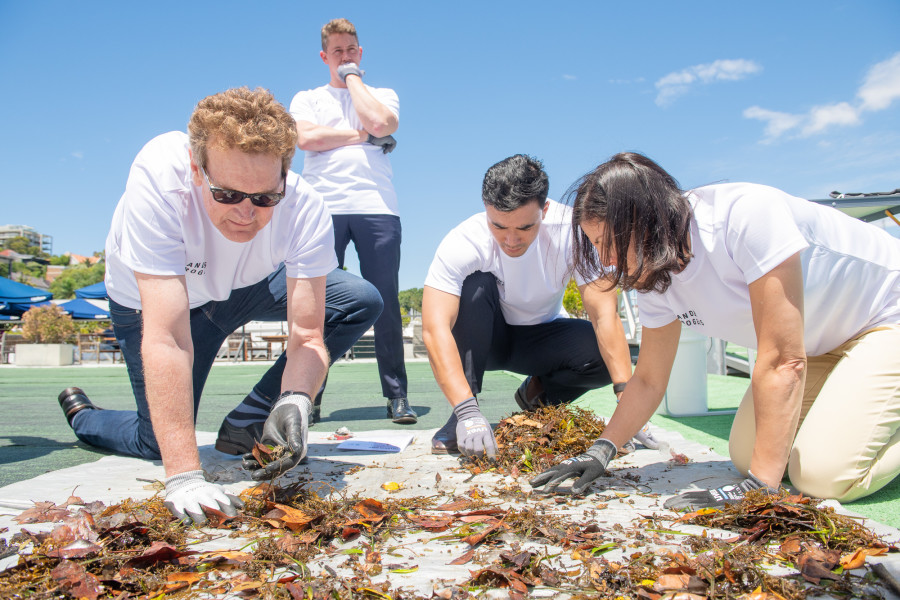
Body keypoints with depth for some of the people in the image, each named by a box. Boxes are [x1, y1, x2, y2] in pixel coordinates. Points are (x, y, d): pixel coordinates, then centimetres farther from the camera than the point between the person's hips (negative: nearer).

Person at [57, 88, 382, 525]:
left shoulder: (305, 209, -32)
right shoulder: (157, 178, -40)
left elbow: (308, 337, -28)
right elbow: (167, 340, -43)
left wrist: (295, 401, -49)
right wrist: (183, 476, -45)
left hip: (249, 284, 3)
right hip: (150, 299, -2)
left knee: (362, 303, -16)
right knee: (163, 444, -5)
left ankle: (246, 426, -4)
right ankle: (81, 414, 31)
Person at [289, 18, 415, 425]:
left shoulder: (383, 95, 22)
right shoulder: (307, 99, 22)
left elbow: (381, 122, -3)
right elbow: (305, 137, 0)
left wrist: (353, 76, 11)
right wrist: (364, 136, 2)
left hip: (377, 208, 0)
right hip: (323, 208, 0)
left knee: (386, 301, -5)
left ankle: (396, 395, 1)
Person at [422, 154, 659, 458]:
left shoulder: (571, 231, -25)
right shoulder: (463, 242, -29)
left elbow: (605, 314, -30)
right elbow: (435, 329, -38)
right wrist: (467, 411, -48)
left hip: (542, 336, 1)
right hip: (487, 338, -1)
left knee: (607, 352, -28)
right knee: (476, 285, -33)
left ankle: (539, 393, 4)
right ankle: (461, 418, -21)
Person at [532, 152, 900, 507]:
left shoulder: (747, 215, -35)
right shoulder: (655, 277, -12)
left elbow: (783, 361, -35)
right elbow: (648, 380, -2)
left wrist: (759, 487, -34)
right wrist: (601, 450, -15)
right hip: (821, 342, 7)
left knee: (823, 474, -21)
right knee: (745, 457, -1)